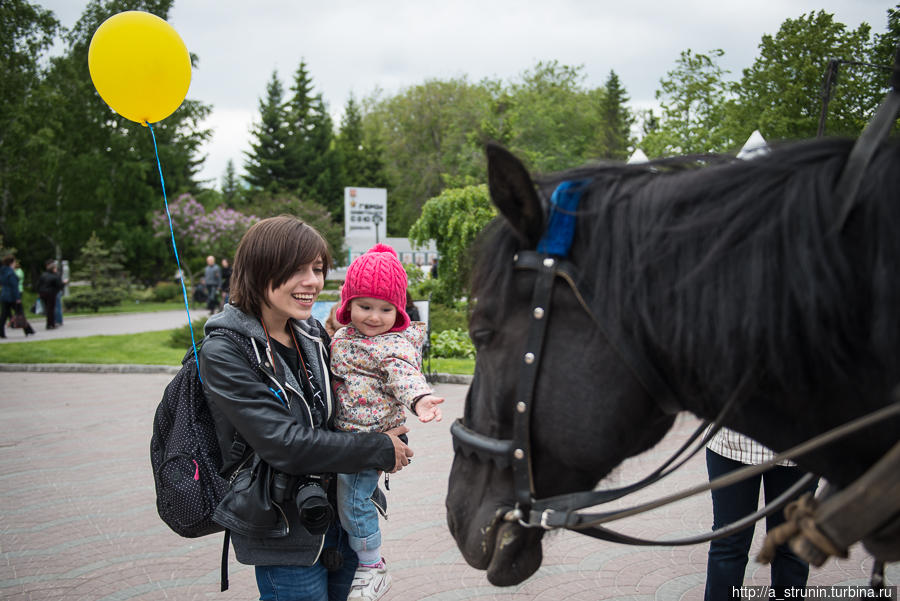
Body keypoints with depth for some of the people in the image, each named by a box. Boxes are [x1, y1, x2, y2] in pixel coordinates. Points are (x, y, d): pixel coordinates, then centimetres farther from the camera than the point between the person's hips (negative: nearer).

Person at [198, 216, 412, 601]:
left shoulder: (311, 332, 3)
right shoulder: (224, 351, -17)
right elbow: (283, 443, -23)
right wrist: (380, 450, -17)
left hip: (341, 517, 6)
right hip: (283, 532, -6)